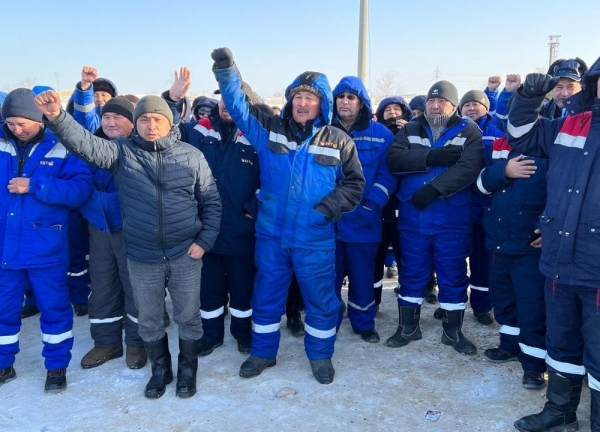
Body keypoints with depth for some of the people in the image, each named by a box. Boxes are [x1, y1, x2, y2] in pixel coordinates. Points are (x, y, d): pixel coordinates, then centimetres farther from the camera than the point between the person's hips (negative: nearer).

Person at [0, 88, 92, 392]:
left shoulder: (62, 148, -8)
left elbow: (81, 189, -18)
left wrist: (35, 185, -24)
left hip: (45, 247, -3)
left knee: (53, 307, 10)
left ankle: (57, 366, 27)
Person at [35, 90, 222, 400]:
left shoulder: (191, 156, -3)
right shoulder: (122, 152, -3)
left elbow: (211, 202, 1)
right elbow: (86, 144, -21)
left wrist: (205, 240, -5)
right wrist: (57, 118, -38)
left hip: (185, 253, -1)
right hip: (141, 256, 1)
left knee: (188, 316, 12)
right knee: (148, 319, 16)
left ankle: (187, 370, 36)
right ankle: (160, 369, 40)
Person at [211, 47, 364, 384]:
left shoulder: (339, 141, 0)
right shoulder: (270, 130, 3)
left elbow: (355, 183, 3)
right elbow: (239, 107, -4)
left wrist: (329, 207, -11)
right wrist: (227, 71, -18)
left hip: (315, 239, -1)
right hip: (270, 234, 2)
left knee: (320, 298, 10)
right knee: (267, 295, 15)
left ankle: (321, 355, 32)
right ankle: (263, 352, 35)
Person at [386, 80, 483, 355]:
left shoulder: (469, 131, 2)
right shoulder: (410, 130, 10)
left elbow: (469, 167, -16)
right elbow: (394, 159, -9)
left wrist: (433, 188, -25)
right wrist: (431, 157, -20)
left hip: (452, 220, -2)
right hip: (412, 217, 2)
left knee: (452, 275, 7)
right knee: (412, 273, 11)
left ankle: (453, 331, 23)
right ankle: (408, 327, 26)